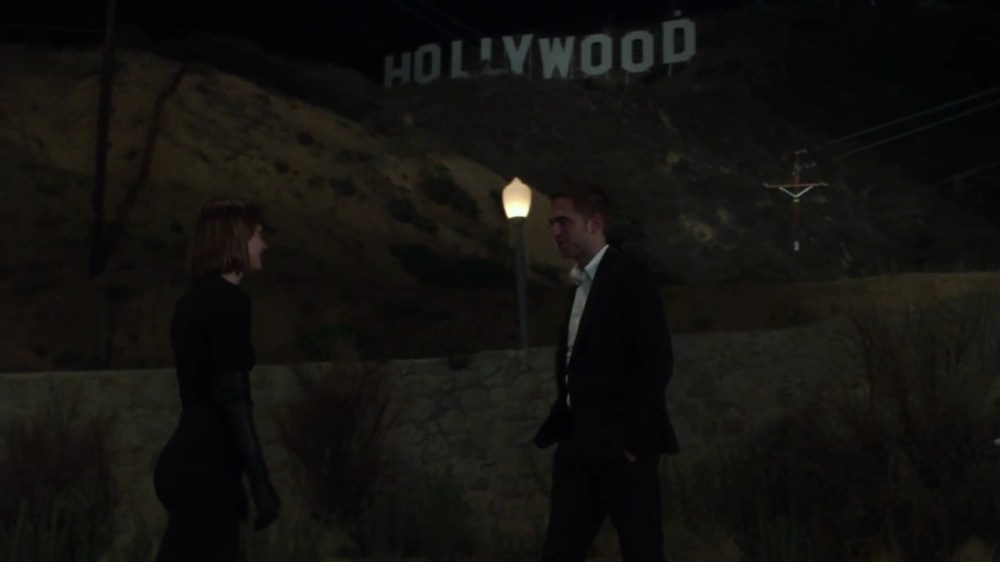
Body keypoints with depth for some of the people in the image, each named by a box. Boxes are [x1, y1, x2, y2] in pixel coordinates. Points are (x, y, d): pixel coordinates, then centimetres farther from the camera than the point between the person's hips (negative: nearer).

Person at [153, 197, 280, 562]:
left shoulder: (196, 300, 15)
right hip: (204, 471, -9)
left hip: (189, 465, 9)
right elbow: (231, 397, -18)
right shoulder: (229, 301, -12)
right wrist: (261, 482, -17)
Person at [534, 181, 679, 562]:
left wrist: (633, 439, -15)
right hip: (580, 448, 8)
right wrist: (560, 430, 6)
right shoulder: (580, 284, 15)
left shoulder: (629, 279, -9)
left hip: (622, 449, -8)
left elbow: (657, 364, -15)